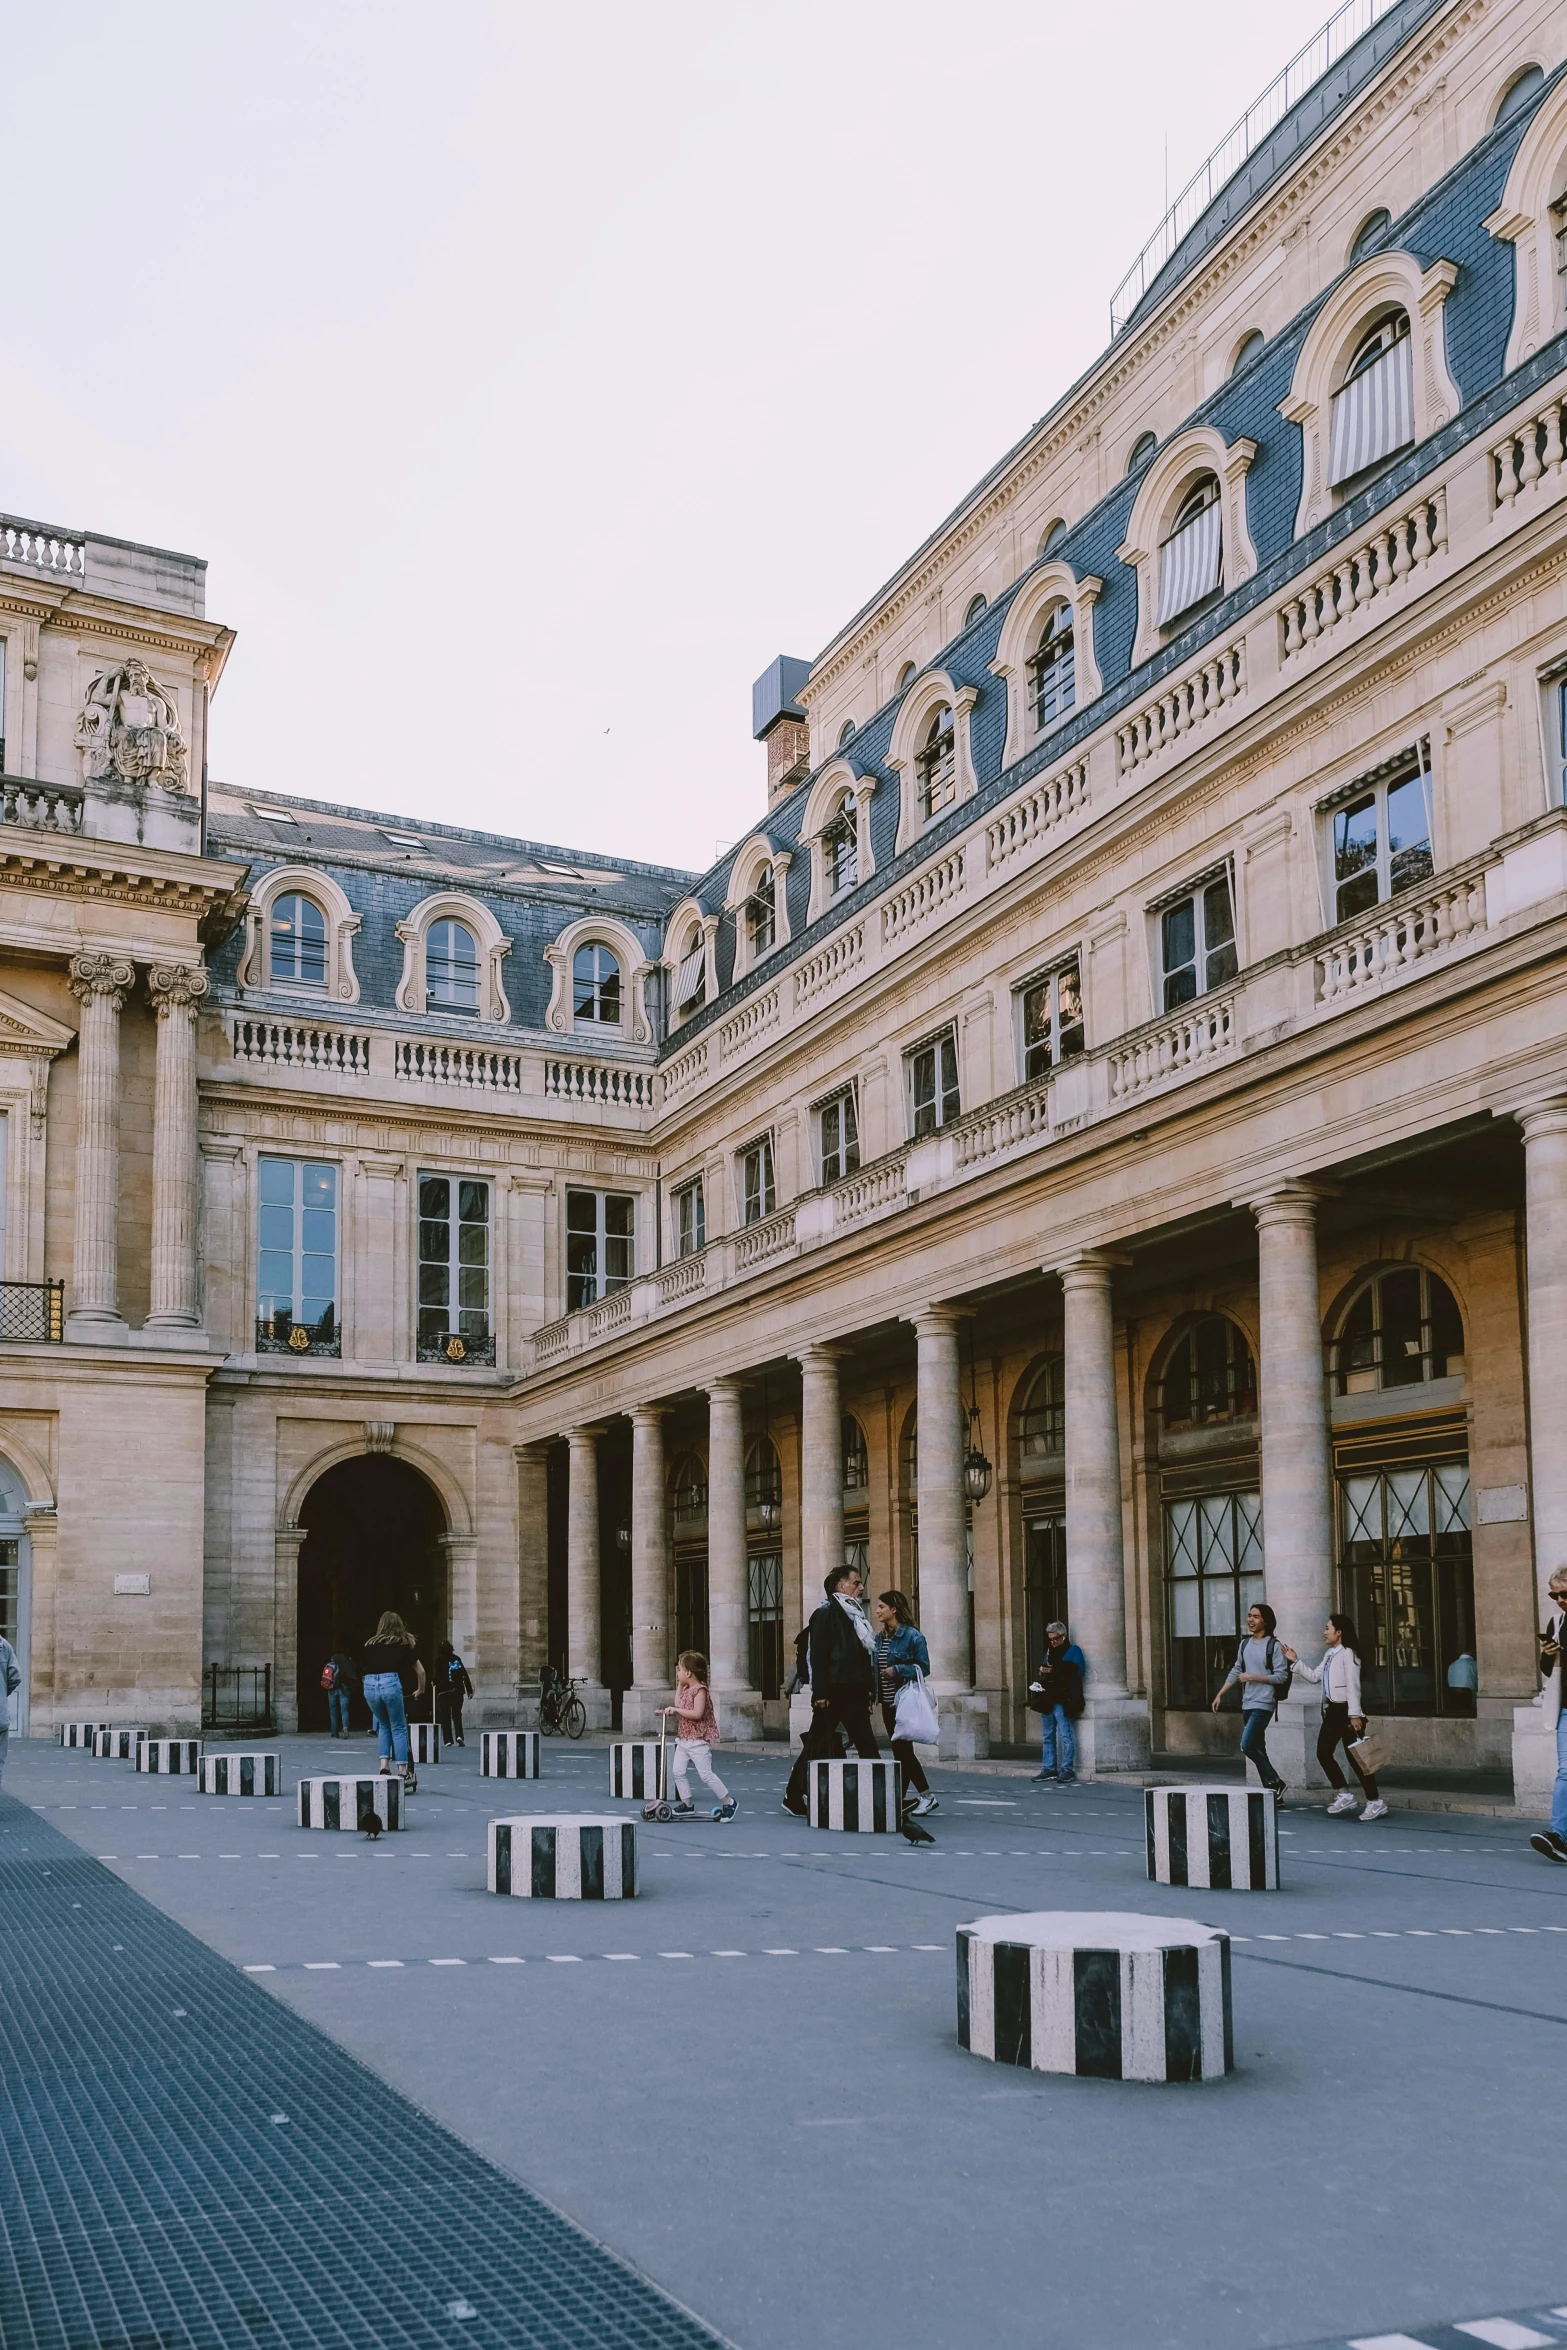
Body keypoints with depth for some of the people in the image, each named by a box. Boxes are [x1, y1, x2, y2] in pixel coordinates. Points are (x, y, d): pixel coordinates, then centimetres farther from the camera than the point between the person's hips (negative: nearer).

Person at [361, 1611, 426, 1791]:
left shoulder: (369, 1645, 22)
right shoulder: (404, 1644, 17)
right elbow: (420, 1671, 21)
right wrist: (420, 1690, 39)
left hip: (369, 1685, 3)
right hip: (391, 1683, -3)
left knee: (384, 1725, 23)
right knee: (399, 1728, 8)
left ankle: (384, 1767, 13)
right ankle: (403, 1773, 5)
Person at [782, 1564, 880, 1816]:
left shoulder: (856, 1613, 17)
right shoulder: (826, 1613, -8)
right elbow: (817, 1655, -14)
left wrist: (868, 1690, 13)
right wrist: (819, 1693, -20)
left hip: (855, 1691, 8)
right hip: (833, 1692, -8)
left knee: (867, 1746, 4)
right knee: (818, 1745, -1)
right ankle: (794, 1797, 8)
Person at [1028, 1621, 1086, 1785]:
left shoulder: (1073, 1651, -1)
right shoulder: (1049, 1651, 21)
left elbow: (1078, 1671, -13)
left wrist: (1055, 1671, -17)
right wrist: (1041, 1671, 3)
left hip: (1062, 1699, -8)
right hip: (1047, 1699, 8)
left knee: (1065, 1735, -8)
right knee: (1047, 1736, 11)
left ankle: (1067, 1770, -6)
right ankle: (1049, 1768, 16)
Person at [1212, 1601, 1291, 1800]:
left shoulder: (1273, 1646, -9)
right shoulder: (1244, 1644, 12)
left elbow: (1281, 1676, -14)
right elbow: (1235, 1672, 20)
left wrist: (1253, 1677, -17)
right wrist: (1220, 1695, 17)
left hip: (1264, 1704, -8)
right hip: (1247, 1704, 8)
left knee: (1247, 1745, -16)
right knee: (1258, 1750, 9)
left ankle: (1275, 1783, -1)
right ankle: (1273, 1793, 15)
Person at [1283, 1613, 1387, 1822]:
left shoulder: (1348, 1654, -13)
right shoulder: (1329, 1654, 15)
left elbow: (1353, 1686, -17)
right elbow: (1314, 1676, 20)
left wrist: (1354, 1715, -20)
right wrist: (1295, 1661, 14)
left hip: (1346, 1710, -9)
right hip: (1332, 1710, 9)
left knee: (1355, 1756, -6)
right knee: (1323, 1752, 6)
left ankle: (1375, 1803, 0)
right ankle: (1344, 1795, 16)